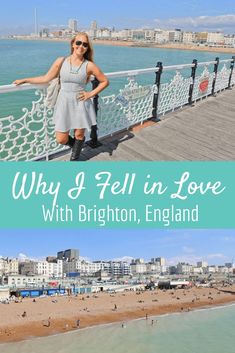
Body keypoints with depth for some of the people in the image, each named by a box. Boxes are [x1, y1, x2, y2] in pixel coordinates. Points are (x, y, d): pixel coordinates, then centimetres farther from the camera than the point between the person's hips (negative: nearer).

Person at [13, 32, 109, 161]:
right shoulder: (61, 61, -2)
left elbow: (105, 81, 4)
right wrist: (25, 80, 9)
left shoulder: (89, 65, -6)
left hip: (81, 104, -1)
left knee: (79, 135, 9)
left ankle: (74, 158, 32)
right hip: (64, 104, 1)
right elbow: (46, 78, 6)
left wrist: (91, 93, -4)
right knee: (61, 139, 4)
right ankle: (77, 147, 37)